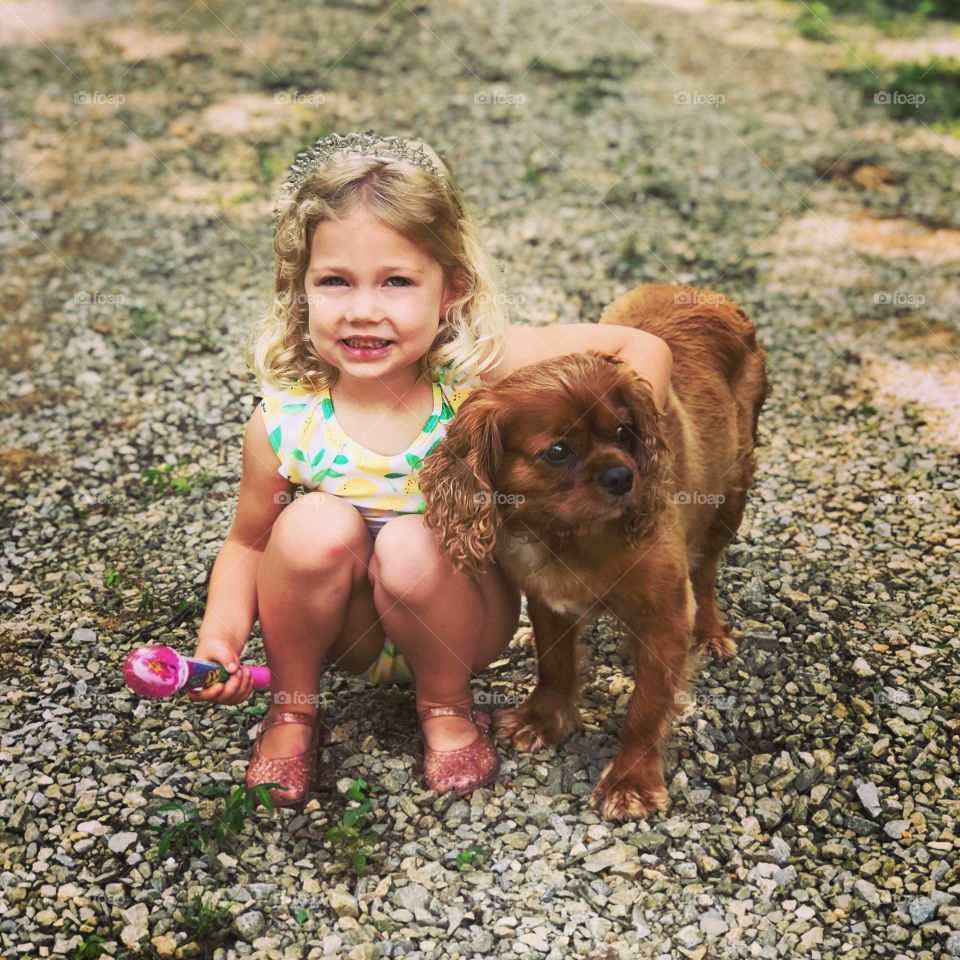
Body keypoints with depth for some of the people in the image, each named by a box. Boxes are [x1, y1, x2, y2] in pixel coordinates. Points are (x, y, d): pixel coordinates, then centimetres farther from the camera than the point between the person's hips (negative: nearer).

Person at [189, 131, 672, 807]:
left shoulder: (480, 369, -23)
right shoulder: (285, 422, -19)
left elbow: (646, 349, -19)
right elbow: (248, 544, -4)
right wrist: (221, 637, -20)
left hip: (464, 619, -1)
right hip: (349, 630, 1)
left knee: (412, 548, -32)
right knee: (315, 524, -28)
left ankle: (449, 707, 0)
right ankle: (293, 710, 0)